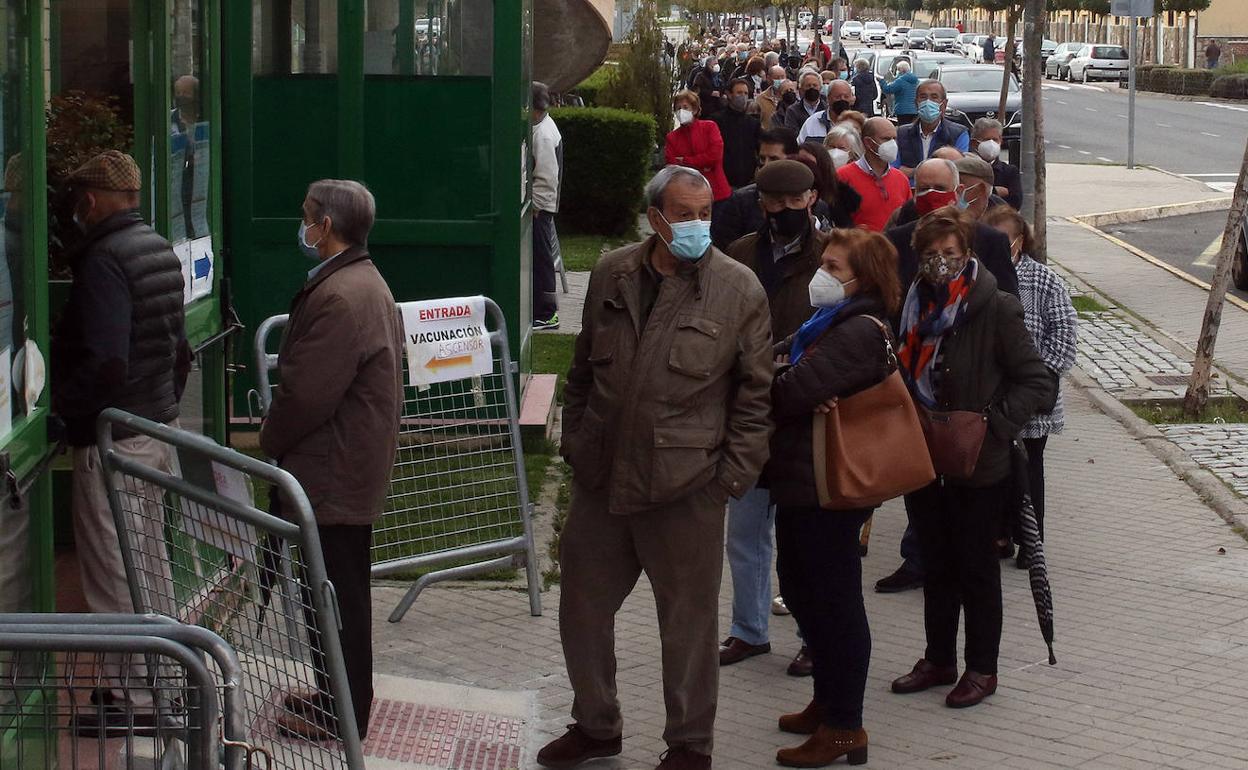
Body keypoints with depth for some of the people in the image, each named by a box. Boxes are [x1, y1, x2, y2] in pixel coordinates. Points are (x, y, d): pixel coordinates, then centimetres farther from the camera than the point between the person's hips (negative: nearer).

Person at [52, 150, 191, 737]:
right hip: (158, 429, 9)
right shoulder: (161, 251, 9)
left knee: (114, 573, -2)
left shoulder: (104, 260, -19)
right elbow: (179, 348, 16)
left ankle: (133, 697, 3)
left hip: (112, 439, -9)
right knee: (149, 560, 19)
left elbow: (104, 363, -27)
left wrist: (61, 403, -13)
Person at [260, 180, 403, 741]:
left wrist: (270, 439, -6)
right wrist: (279, 436, 16)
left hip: (333, 474, -10)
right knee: (342, 588, 18)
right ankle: (337, 695, 29)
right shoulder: (365, 283, 12)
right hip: (354, 467, 10)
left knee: (337, 593, -1)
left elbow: (307, 393, -23)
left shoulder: (339, 297, -23)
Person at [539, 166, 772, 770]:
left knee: (688, 621, 6)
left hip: (686, 488, -4)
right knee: (582, 607, 15)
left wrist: (734, 475, -7)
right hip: (601, 479, 4)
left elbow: (755, 392, -4)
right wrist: (573, 443, 12)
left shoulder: (739, 290, -6)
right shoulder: (610, 275, 5)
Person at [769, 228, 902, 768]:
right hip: (803, 480, 11)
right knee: (800, 589, 21)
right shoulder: (830, 323, 14)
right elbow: (779, 359, 6)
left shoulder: (858, 333, -19)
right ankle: (827, 702, 35)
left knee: (834, 602, -1)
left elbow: (791, 391, -25)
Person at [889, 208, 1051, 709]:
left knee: (976, 567, 6)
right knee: (936, 564, 16)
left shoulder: (995, 310, -14)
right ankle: (939, 659, 29)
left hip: (977, 466, -5)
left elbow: (1036, 381, -13)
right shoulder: (913, 308, 2)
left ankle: (982, 668, 18)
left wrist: (994, 424, -22)